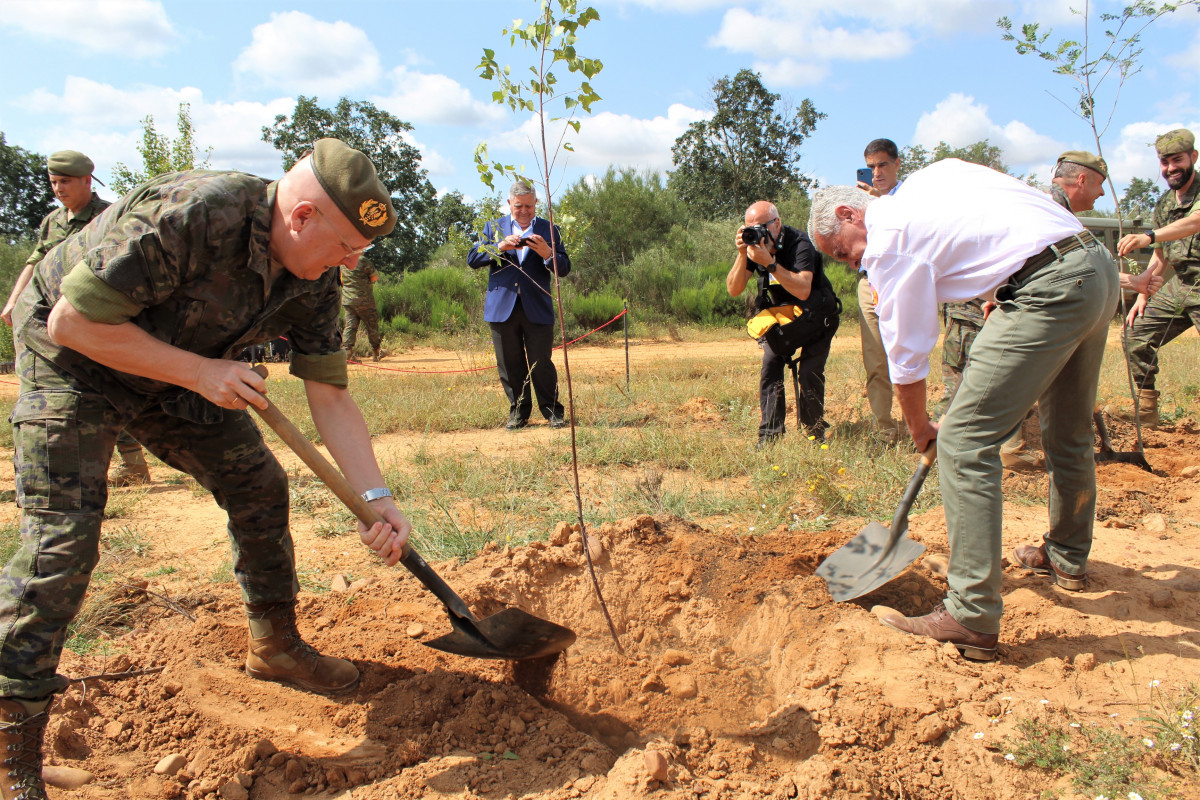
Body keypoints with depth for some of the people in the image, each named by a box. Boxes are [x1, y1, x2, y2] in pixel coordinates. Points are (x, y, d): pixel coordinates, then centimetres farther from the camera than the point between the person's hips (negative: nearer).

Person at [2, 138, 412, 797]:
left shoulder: (312, 280, -14)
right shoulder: (189, 215, -36)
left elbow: (330, 397, -12)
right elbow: (73, 322, -30)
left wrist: (375, 496, -21)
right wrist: (200, 373, -29)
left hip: (179, 372, 7)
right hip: (71, 359, -6)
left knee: (259, 486, 4)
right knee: (62, 535, -14)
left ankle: (275, 646, 23)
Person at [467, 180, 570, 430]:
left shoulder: (548, 230, 10)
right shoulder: (494, 227, 13)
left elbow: (564, 268, 4)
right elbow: (472, 259, 4)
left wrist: (547, 253, -17)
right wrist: (500, 247, -12)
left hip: (537, 309, -1)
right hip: (502, 308, 2)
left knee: (541, 363, -2)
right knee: (510, 365, 7)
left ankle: (552, 411, 10)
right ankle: (518, 412, 18)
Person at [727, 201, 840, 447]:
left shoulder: (799, 244, -26)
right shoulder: (753, 244, -10)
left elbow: (803, 290, -40)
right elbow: (733, 290, -15)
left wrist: (770, 263, -44)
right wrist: (742, 254, -28)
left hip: (816, 316, -5)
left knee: (810, 372, -17)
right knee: (770, 365, -13)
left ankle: (815, 433, 0)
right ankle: (769, 435, -8)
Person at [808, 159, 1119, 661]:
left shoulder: (888, 239, -4)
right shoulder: (935, 174, 20)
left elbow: (907, 357, 0)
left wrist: (919, 429, 15)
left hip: (1048, 289, -10)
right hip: (1100, 263, 10)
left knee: (965, 442, -9)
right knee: (1069, 433, 25)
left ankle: (972, 618, -8)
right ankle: (1068, 557, 45)